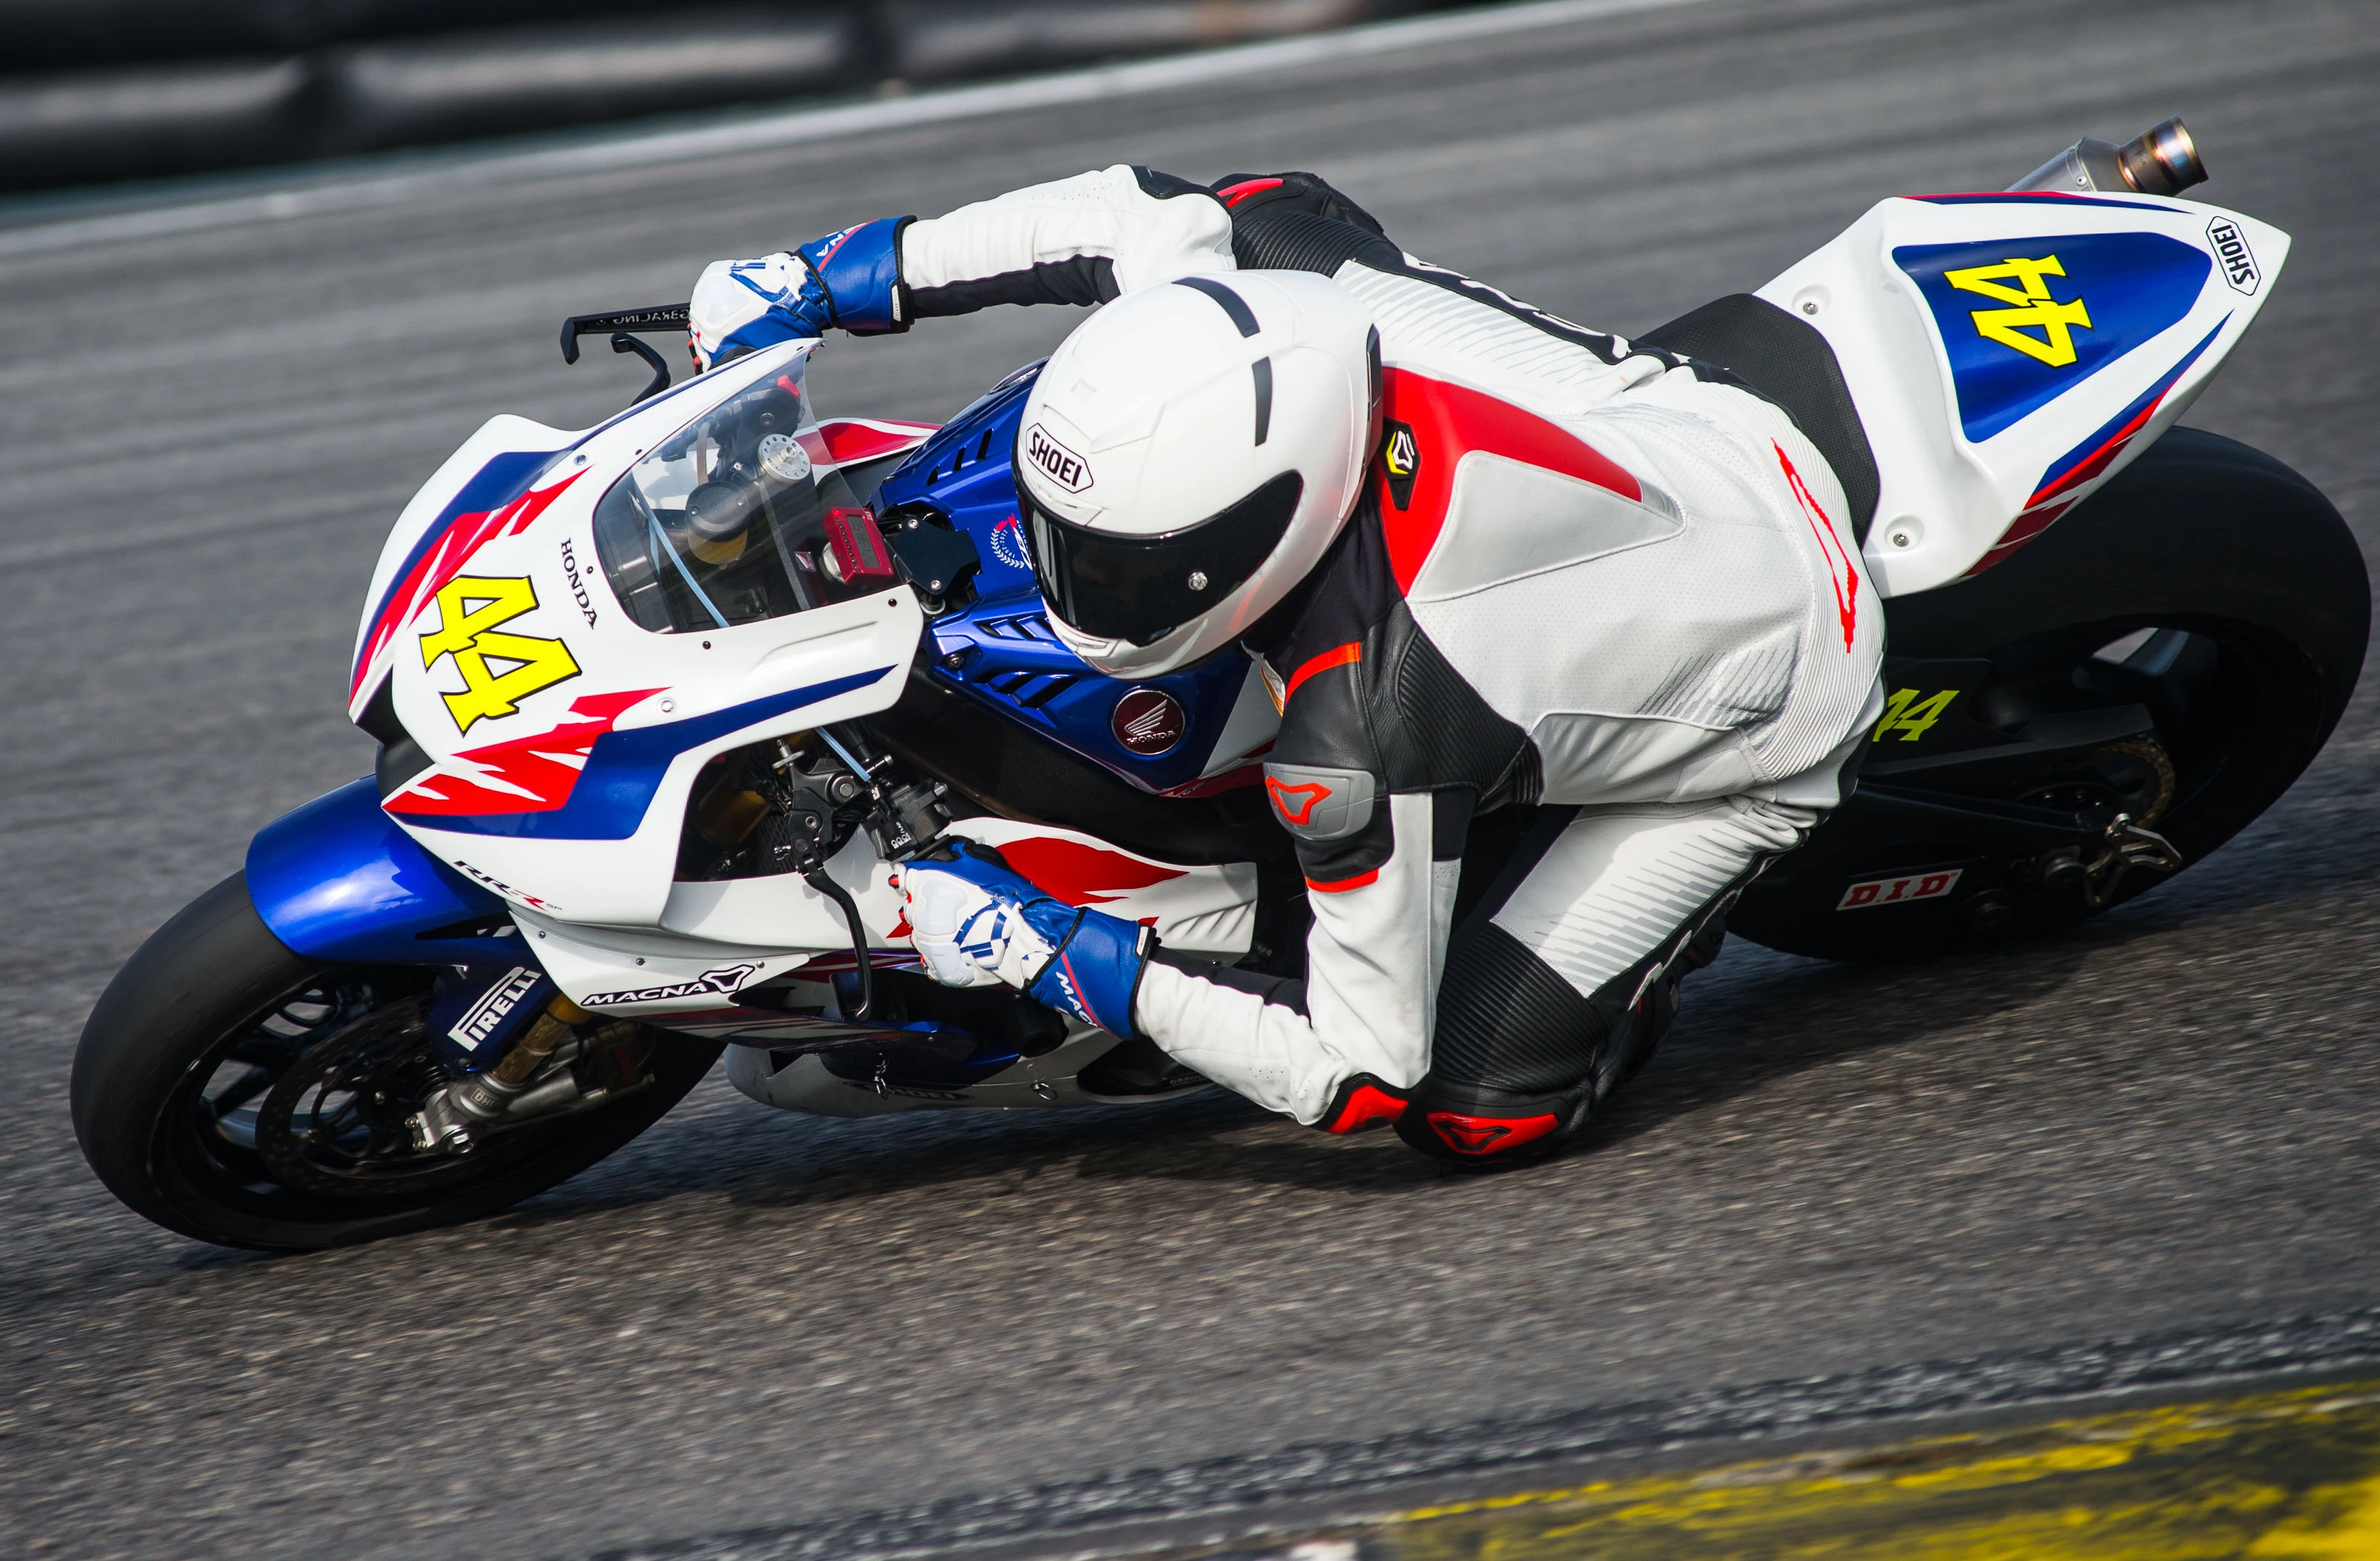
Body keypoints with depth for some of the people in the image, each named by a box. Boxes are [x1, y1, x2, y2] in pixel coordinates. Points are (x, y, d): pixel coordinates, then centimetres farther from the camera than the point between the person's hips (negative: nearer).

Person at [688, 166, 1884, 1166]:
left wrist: (1048, 951, -24)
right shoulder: (1281, 289, -27)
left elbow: (1361, 1073, -27)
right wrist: (837, 279, -4)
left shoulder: (1361, 740, -41)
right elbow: (1150, 206, -3)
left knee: (1477, 1112, -13)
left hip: (1773, 713, -7)